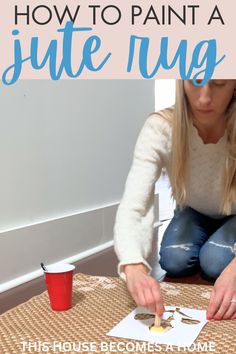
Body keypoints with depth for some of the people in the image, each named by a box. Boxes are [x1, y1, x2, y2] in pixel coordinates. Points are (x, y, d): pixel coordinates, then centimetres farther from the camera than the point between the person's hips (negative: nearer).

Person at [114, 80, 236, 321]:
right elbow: (132, 208, -40)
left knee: (216, 261, -26)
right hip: (194, 213, 2)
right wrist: (134, 267, -59)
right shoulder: (160, 128, -32)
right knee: (174, 261, -22)